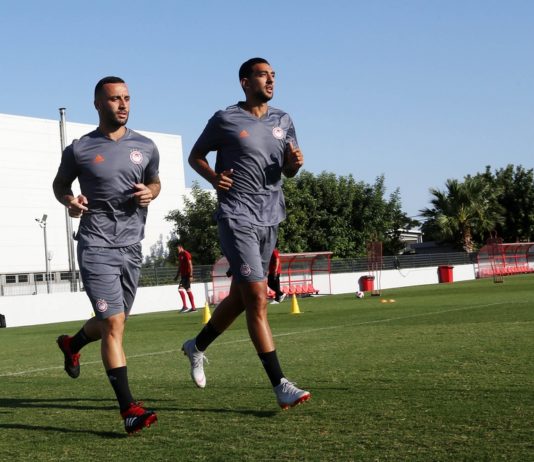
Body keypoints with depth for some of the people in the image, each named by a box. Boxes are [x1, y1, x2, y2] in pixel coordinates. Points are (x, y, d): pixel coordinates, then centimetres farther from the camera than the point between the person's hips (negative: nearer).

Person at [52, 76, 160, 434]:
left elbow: (155, 181, 22)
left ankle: (72, 344, 51)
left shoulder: (145, 147, 7)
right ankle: (129, 409, -13)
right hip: (96, 246, -5)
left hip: (132, 246, 5)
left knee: (112, 323, 17)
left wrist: (149, 193, -2)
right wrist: (70, 201, -10)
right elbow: (60, 184, 13)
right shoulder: (79, 149, -2)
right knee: (114, 324, -14)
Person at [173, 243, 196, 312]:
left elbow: (190, 265, -15)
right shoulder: (180, 255, 16)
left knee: (180, 288, -17)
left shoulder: (186, 254, -10)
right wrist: (177, 275, 23)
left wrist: (191, 275, -21)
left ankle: (185, 306, -17)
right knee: (188, 290, 9)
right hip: (183, 275, 9)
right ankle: (193, 307, 11)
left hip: (187, 275, -9)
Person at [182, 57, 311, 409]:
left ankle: (197, 347, 38)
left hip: (270, 219, 6)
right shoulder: (225, 120, -2)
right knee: (257, 297, -13)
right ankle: (280, 386, -12)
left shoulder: (283, 121, 13)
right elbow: (196, 156, 9)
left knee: (240, 297, 14)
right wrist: (213, 177, -12)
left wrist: (294, 163, -5)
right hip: (237, 218, -6)